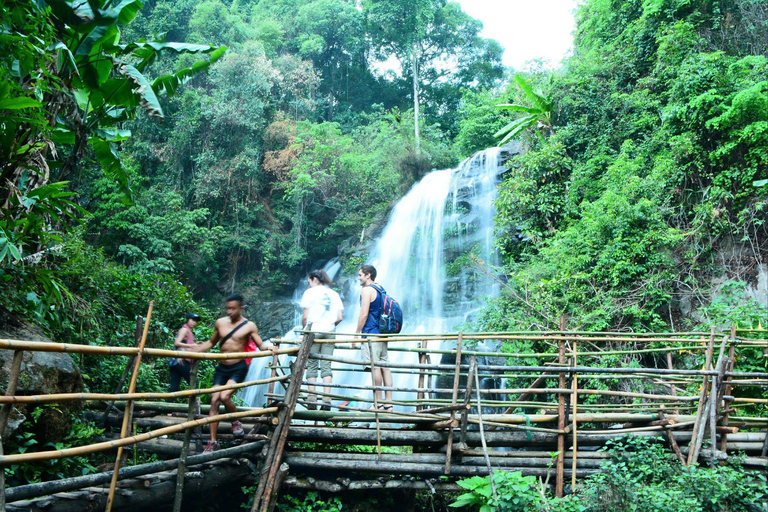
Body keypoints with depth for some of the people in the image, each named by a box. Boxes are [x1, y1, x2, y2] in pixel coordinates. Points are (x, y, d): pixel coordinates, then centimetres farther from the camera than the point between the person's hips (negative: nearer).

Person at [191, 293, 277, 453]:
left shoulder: (249, 326, -5)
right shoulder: (220, 323, 5)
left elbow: (261, 345, -4)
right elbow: (211, 343, 19)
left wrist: (269, 348, -26)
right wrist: (192, 351, 11)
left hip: (238, 368, -4)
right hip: (222, 367, 4)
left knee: (224, 397, -22)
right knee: (214, 401, -2)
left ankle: (236, 422, 7)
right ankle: (213, 441, 5)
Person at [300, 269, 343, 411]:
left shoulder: (310, 292, 2)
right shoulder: (334, 294, 14)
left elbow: (305, 316, -4)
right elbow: (339, 317, 6)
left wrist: (305, 329, 11)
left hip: (314, 331, -3)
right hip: (330, 332, 3)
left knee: (312, 365, 2)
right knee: (326, 366, 2)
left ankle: (312, 399, -2)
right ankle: (327, 400, -5)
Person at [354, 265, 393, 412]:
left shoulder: (367, 290, -7)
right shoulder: (380, 290, 19)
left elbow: (364, 314, -14)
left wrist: (357, 334, -8)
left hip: (371, 333, -9)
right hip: (382, 333, 9)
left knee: (375, 367, -8)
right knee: (385, 367, 6)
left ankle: (378, 403, -7)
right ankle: (388, 403, 6)